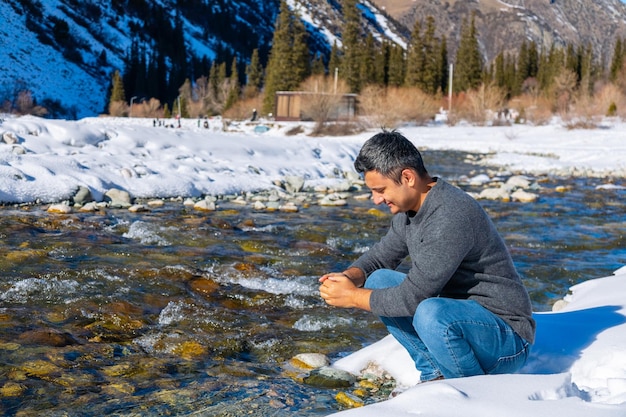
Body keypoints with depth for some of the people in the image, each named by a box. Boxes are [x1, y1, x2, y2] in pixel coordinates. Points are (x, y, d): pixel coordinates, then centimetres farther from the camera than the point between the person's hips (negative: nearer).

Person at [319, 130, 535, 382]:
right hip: (461, 316, 9)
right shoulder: (410, 209, 2)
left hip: (506, 339, -9)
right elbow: (380, 257, 18)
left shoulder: (451, 216, -27)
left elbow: (412, 298, -27)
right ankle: (436, 376, 3)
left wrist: (352, 297, -14)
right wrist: (349, 277, -4)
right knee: (379, 281, 3)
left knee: (431, 313, -37)